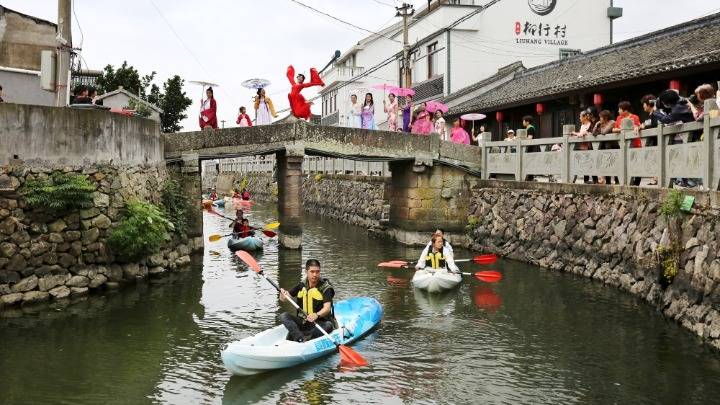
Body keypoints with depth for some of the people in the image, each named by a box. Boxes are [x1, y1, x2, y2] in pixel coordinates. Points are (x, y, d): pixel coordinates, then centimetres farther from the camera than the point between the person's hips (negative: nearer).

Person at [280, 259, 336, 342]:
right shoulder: (302, 286, 5)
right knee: (283, 316, -17)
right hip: (303, 322, 4)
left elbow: (327, 308, -22)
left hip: (320, 322, -4)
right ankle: (301, 338, -34)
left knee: (328, 325, -34)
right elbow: (283, 299, 5)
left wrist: (316, 315, -43)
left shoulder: (326, 287, -8)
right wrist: (283, 294, -20)